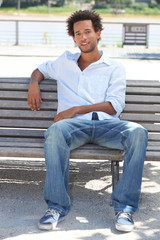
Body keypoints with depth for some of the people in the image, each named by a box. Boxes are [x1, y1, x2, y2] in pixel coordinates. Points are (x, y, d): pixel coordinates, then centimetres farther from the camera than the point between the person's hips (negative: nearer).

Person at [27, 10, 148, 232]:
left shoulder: (114, 68, 16)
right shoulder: (65, 62, 25)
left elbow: (115, 106, 4)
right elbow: (40, 69, 41)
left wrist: (76, 109, -6)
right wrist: (34, 83, 15)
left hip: (106, 124, 0)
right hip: (75, 125, 1)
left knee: (138, 132, -34)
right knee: (56, 131, -37)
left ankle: (124, 207, -31)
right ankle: (57, 206, -33)